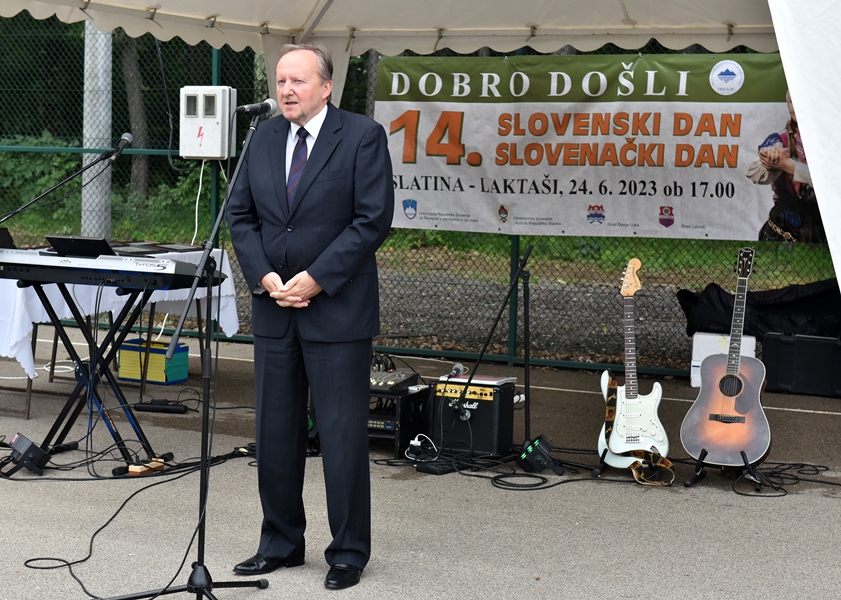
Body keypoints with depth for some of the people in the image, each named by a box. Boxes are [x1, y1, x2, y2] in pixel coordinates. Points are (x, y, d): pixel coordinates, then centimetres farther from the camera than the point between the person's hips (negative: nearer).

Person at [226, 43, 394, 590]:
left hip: (338, 310, -5)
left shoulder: (363, 137, -6)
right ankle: (281, 543, 22)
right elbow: (241, 214, 11)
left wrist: (316, 278, -15)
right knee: (276, 432, 10)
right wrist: (264, 276, -5)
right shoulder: (265, 137, 10)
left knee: (343, 435, -1)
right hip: (274, 308, 5)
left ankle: (349, 551, 10)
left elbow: (374, 219, -12)